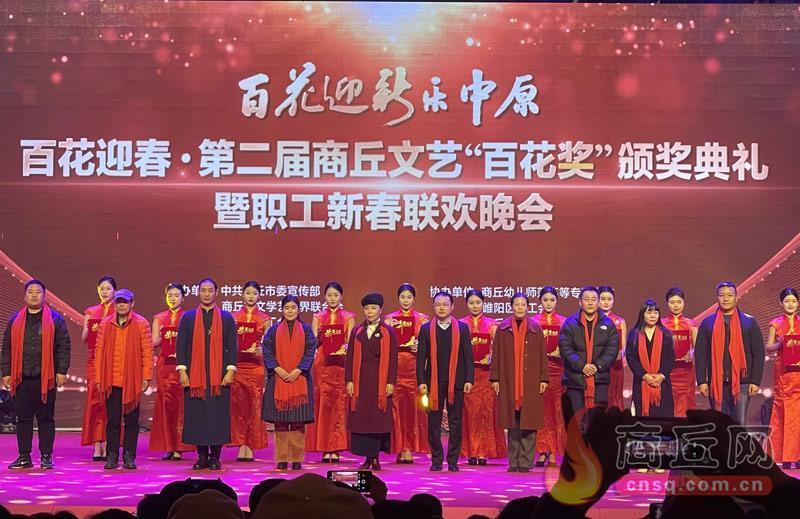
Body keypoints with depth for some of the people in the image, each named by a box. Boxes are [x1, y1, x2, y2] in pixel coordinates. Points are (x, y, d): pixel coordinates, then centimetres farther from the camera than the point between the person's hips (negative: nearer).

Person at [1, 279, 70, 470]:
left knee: (46, 418, 2)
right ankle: (24, 456, 11)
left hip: (46, 377, -2)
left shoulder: (55, 319, 4)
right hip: (21, 378, 3)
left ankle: (46, 456, 7)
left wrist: (61, 371, -7)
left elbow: (63, 346, 0)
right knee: (23, 418, 5)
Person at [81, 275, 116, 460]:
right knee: (94, 400, -4)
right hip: (94, 359, 2)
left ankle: (108, 444, -4)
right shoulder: (91, 312, 15)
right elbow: (84, 339, 10)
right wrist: (89, 327, -9)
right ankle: (97, 446, -3)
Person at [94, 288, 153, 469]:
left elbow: (147, 351, -1)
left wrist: (146, 377, -5)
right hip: (111, 381, 2)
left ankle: (129, 456, 12)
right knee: (112, 420, 4)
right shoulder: (105, 324, 7)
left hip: (132, 382, -1)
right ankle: (112, 456, 12)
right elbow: (99, 351, 8)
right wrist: (98, 378, 4)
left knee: (131, 421, 4)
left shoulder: (141, 324, 1)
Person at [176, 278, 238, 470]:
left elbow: (232, 346, 4)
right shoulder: (188, 317, 9)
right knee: (197, 415, 1)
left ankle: (215, 456, 6)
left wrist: (230, 370, -5)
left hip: (219, 376, -1)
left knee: (218, 415, -2)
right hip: (194, 375, 1)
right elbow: (181, 345, 6)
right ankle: (202, 456, 10)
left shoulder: (226, 318, 8)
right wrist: (182, 370, -3)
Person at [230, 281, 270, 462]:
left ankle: (251, 446, 3)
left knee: (254, 405, -2)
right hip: (237, 365, 1)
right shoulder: (233, 317, 10)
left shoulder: (264, 318, 7)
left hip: (255, 365, -1)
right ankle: (241, 445, 3)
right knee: (238, 405, -2)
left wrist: (260, 350, -13)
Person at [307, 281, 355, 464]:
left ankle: (335, 450, -2)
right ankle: (325, 450, -1)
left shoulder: (349, 317, 9)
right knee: (322, 405, -3)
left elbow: (350, 341, -1)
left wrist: (345, 347, -23)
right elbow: (313, 343, 4)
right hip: (322, 365, 1)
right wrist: (319, 335, -18)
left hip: (341, 365, -1)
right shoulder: (318, 317, 11)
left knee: (340, 405, -4)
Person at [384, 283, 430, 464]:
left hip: (414, 366, -1)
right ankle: (399, 449, 1)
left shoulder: (422, 319, 10)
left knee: (413, 407, -5)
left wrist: (419, 346, -15)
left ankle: (409, 449, -1)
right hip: (395, 365, 1)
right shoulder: (390, 319, 13)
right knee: (397, 406, -3)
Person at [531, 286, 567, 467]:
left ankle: (553, 452, 2)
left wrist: (561, 352, -6)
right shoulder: (533, 322, 7)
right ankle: (542, 451, 3)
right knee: (541, 411, -2)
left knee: (557, 411, -2)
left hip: (557, 369, 0)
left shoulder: (564, 322, 8)